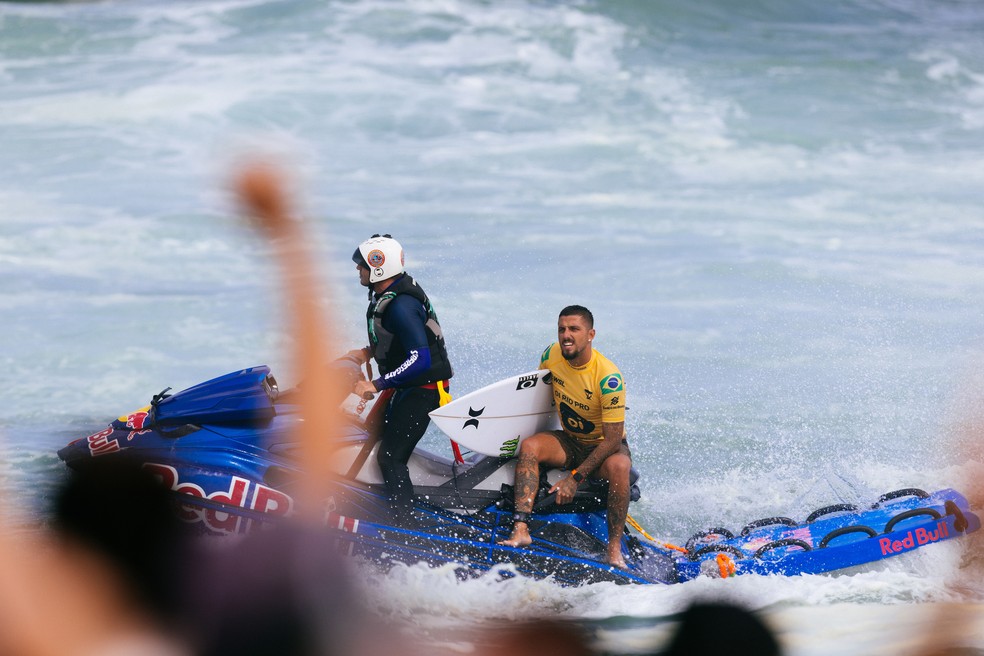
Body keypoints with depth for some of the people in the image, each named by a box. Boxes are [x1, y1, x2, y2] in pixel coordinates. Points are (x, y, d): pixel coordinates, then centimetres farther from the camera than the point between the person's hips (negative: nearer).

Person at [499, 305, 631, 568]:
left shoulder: (609, 378, -25)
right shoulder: (551, 356, -9)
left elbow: (612, 440, -23)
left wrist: (575, 477, -26)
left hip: (607, 445, -5)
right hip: (570, 442, 5)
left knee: (618, 466, -38)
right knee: (529, 446, -25)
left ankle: (615, 548, -31)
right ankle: (521, 529, -36)